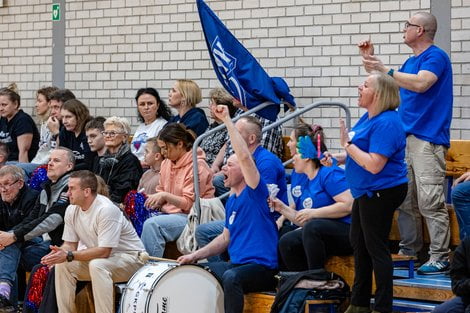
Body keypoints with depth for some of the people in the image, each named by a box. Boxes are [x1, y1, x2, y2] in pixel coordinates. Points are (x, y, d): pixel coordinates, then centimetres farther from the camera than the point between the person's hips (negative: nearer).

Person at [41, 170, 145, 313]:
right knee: (62, 265, -10)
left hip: (130, 257, -8)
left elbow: (104, 252, -28)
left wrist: (69, 256, -31)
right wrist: (59, 252, -20)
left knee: (97, 265, -35)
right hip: (99, 257, 8)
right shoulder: (72, 210, -2)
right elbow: (70, 244, 5)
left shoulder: (106, 210, -26)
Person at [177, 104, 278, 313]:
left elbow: (244, 156, -22)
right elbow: (225, 238, 24)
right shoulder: (231, 201, 17)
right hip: (237, 264, 9)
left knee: (231, 277, -36)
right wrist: (195, 256, 13)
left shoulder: (254, 192, -7)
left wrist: (227, 120, -18)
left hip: (263, 267, -9)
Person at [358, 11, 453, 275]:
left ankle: (440, 258, -10)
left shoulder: (436, 56, -7)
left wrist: (385, 69, -20)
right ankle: (409, 250, 18)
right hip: (406, 136, 9)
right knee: (405, 199, 10)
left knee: (430, 202, -11)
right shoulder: (411, 61, 19)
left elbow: (420, 84, -24)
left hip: (427, 139, -9)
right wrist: (372, 60, 17)